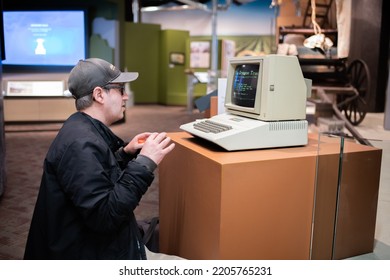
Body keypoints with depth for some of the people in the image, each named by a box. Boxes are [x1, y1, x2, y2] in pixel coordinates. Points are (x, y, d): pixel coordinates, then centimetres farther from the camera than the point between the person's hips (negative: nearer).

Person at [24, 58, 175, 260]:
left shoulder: (85, 130, 7)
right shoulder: (81, 143, -25)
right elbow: (103, 217, -29)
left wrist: (125, 153, 6)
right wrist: (144, 162, -27)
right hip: (90, 256, -10)